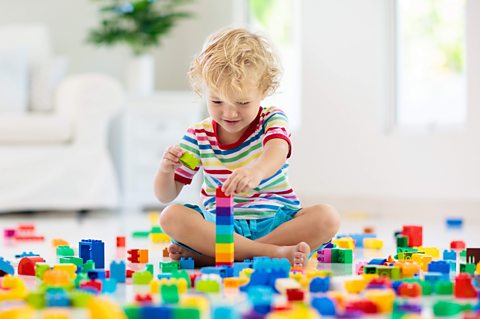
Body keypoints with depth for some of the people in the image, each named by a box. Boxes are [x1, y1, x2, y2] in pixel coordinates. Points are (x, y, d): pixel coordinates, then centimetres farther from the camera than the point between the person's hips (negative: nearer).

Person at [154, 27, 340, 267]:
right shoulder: (198, 137, 4)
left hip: (273, 220, 0)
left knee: (327, 217, -28)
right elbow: (165, 196, 7)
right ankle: (274, 253, -37)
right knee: (171, 216, -27)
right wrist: (166, 169, -18)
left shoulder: (272, 120, -1)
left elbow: (277, 151, -27)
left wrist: (257, 171, -52)